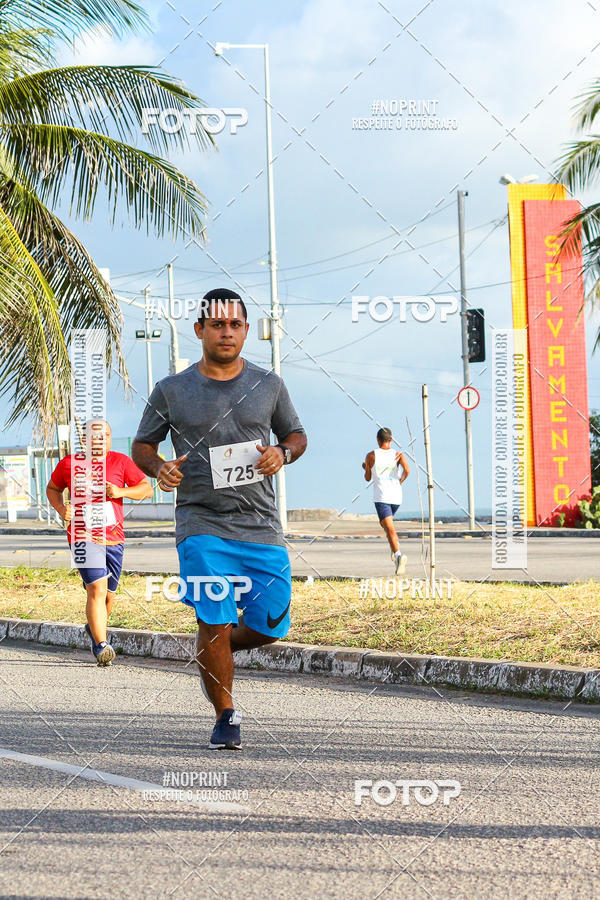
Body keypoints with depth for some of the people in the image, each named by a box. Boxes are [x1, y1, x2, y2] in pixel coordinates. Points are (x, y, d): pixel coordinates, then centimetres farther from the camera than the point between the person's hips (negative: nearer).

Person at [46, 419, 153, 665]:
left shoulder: (121, 462, 4)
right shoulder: (70, 464, 3)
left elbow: (147, 489, 5)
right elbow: (52, 488, 18)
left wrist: (121, 492, -12)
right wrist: (61, 508, -2)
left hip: (113, 538, 3)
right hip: (83, 537, -3)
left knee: (108, 594, 14)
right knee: (97, 588, -19)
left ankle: (94, 628, 44)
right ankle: (101, 646, -21)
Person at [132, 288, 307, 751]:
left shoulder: (268, 385, 7)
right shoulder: (171, 391, 3)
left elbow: (297, 434, 19)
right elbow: (142, 445, 12)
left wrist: (282, 453, -4)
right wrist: (159, 468, -11)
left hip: (261, 526, 2)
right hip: (203, 525, -2)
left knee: (270, 627, 1)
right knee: (215, 619, -13)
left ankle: (216, 650, 33)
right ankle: (227, 717, 5)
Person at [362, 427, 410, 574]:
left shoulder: (371, 456, 3)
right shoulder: (398, 455, 6)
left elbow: (368, 478, 13)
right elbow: (407, 470, -12)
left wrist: (365, 468, 34)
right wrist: (401, 481, 8)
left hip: (381, 497, -4)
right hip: (396, 496, 4)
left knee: (390, 529, -14)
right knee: (384, 522, 29)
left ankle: (398, 555, -36)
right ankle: (394, 551, 16)